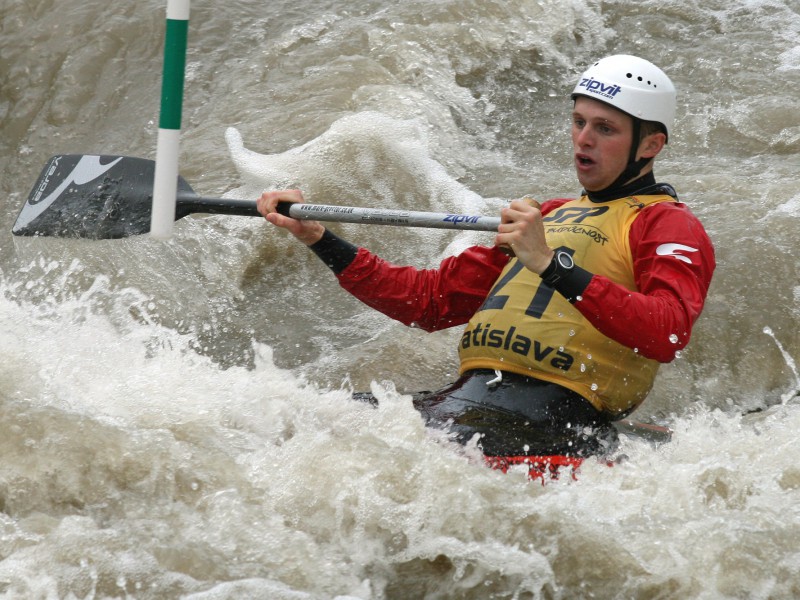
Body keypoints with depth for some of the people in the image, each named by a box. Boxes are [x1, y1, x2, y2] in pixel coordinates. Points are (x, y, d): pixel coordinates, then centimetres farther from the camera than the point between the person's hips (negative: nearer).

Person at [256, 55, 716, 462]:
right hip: (465, 399, 7)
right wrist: (318, 239, 23)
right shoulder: (552, 217, 31)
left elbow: (669, 334, -17)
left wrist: (552, 265, -24)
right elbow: (432, 298, 30)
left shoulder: (669, 226, 5)